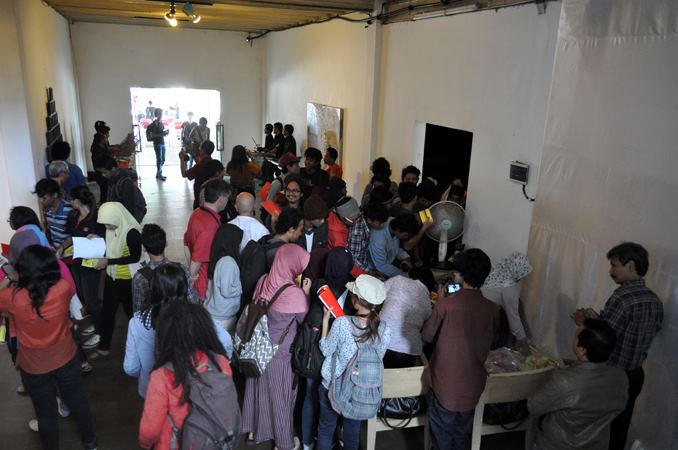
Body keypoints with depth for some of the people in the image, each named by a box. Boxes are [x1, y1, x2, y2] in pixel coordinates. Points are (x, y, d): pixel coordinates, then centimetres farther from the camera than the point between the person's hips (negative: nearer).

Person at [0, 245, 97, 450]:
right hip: (66, 360, 2)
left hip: (33, 368, -1)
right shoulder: (64, 288, -23)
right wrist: (47, 266, 9)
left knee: (46, 413, 21)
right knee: (77, 402, 24)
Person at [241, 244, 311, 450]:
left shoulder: (264, 281, -9)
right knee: (281, 396, 13)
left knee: (258, 389, 24)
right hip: (280, 354, -6)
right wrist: (306, 293, -6)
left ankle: (254, 430, 45)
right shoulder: (294, 294, -27)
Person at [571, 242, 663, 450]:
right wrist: (599, 320, 7)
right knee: (618, 430, 20)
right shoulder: (655, 300, 3)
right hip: (635, 376, 7)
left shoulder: (622, 297, -23)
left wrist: (583, 321, -6)